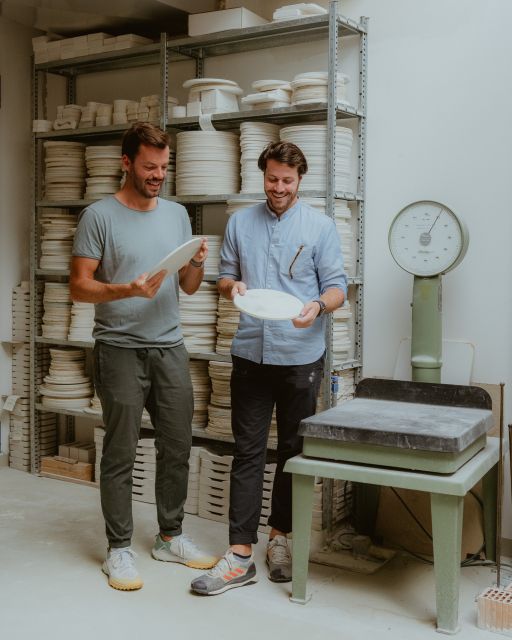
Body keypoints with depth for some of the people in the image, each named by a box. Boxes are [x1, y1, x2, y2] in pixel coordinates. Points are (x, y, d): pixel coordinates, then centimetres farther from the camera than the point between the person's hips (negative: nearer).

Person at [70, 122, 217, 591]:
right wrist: (128, 291, -23)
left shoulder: (177, 214, 11)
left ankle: (171, 537, 26)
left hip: (170, 349, 5)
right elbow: (79, 287, -7)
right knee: (121, 454, 2)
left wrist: (198, 263, -8)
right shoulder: (99, 216, -5)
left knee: (177, 447, 10)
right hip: (121, 351, -5)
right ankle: (119, 548, 15)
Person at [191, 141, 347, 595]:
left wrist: (318, 306, -22)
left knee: (293, 451, 9)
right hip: (251, 353, 1)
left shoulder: (321, 226, 2)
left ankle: (280, 536, 27)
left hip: (301, 356, -1)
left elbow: (337, 286, 0)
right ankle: (240, 556, 4)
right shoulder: (240, 222, 10)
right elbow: (224, 276, 14)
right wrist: (232, 286, -10)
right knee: (247, 452, 1)